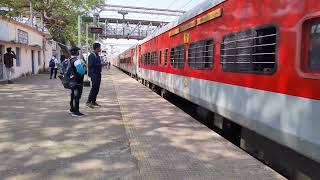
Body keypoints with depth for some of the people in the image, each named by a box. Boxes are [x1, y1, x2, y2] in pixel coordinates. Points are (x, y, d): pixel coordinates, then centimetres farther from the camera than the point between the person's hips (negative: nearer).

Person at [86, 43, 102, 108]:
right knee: (94, 88, -10)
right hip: (94, 74, -10)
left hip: (98, 74, 10)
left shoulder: (97, 55, 17)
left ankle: (93, 101, 18)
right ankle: (88, 102, -6)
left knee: (97, 88, 11)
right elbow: (90, 65, -19)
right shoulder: (92, 55, -13)